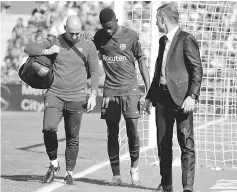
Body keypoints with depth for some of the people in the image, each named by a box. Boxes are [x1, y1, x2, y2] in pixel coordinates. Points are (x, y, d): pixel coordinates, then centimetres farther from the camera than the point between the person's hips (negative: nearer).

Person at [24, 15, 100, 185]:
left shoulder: (88, 45, 4)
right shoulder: (55, 42, 6)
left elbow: (95, 71, 6)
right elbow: (28, 49, 8)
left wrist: (93, 95, -2)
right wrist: (46, 52, -8)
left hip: (76, 98, 0)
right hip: (54, 94, 0)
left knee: (73, 138, 3)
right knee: (49, 127, -21)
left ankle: (69, 173, 17)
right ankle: (53, 163, 0)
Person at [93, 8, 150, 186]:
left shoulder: (131, 36, -4)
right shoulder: (100, 36, 4)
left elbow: (141, 62, 1)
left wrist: (149, 90, -4)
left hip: (130, 89, -2)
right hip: (110, 91, 2)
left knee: (132, 131, -7)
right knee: (112, 134, 2)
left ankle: (134, 168, 11)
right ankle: (116, 174, 7)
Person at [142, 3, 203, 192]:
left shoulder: (186, 40, -8)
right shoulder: (163, 40, 17)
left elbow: (197, 70, -11)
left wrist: (192, 96, -20)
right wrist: (150, 96, 22)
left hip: (181, 98, -8)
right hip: (162, 97, 8)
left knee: (186, 143, -7)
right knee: (163, 143, 9)